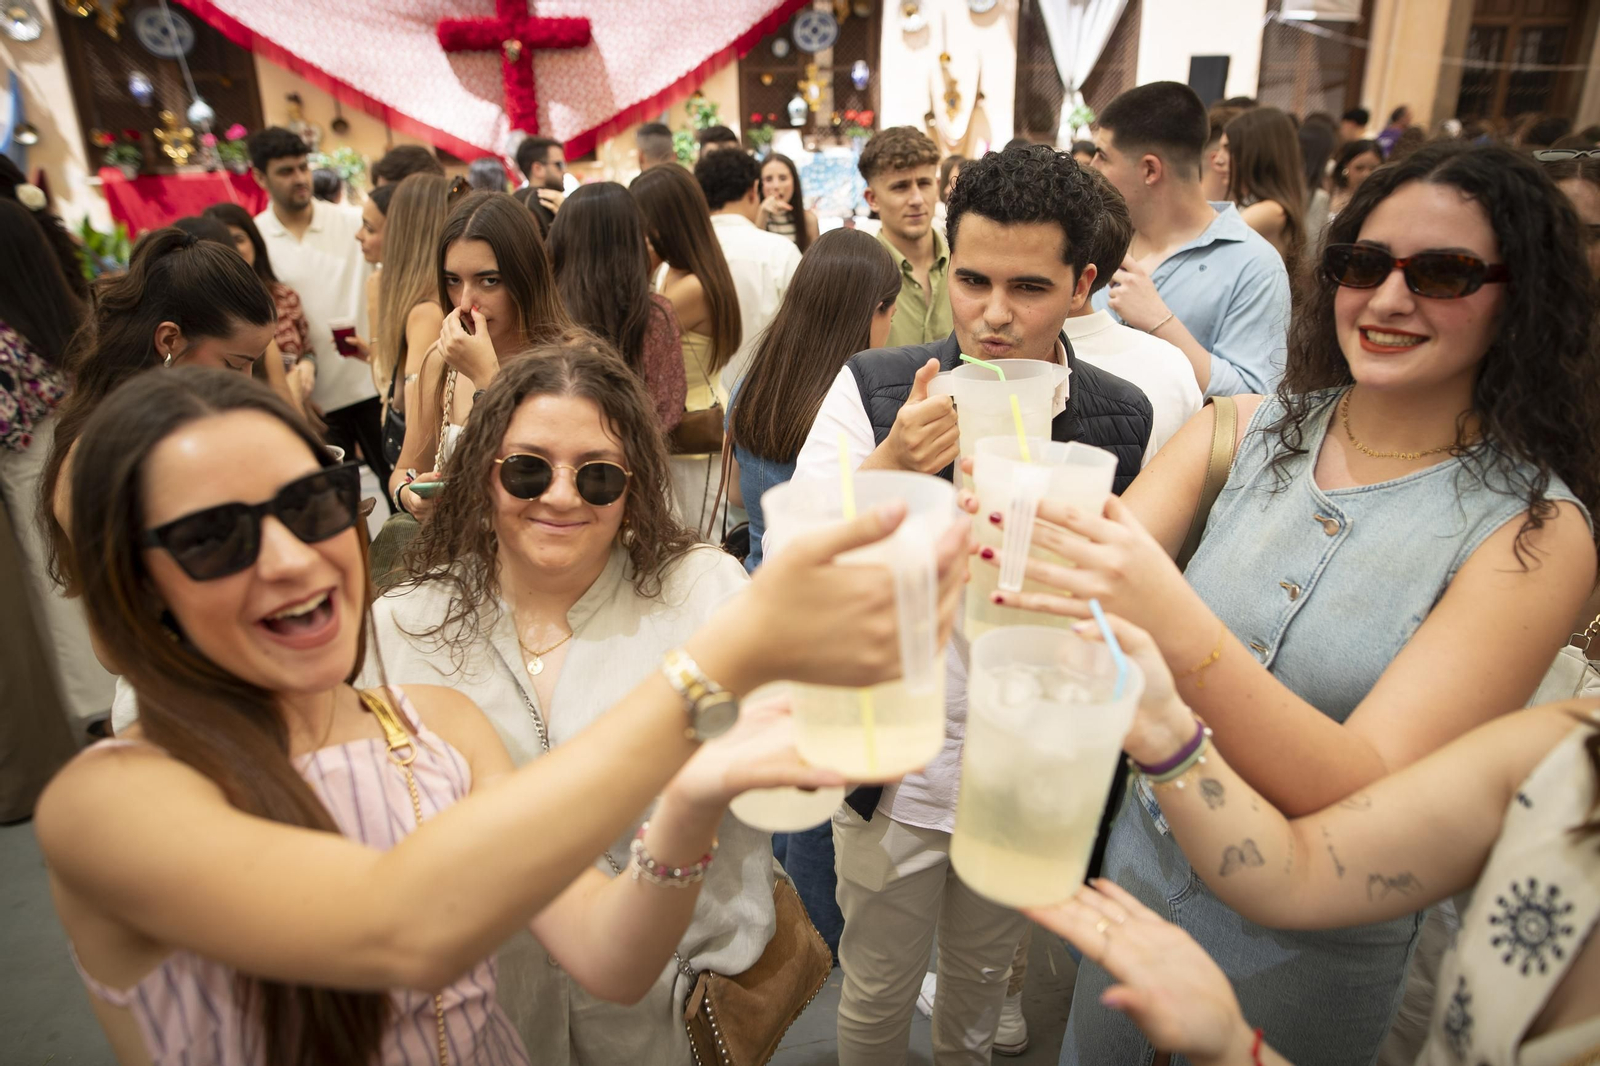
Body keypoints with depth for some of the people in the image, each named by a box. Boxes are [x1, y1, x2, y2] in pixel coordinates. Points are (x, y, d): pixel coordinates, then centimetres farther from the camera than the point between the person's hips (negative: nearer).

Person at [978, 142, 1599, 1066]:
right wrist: (1032, 532, -36)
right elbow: (1092, 593, -13)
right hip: (1148, 857, 3)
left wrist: (1177, 629, -43)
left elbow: (1371, 798, -27)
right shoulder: (1249, 431, -7)